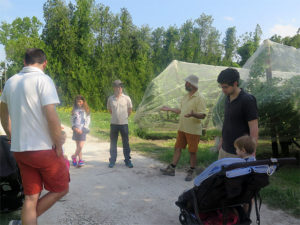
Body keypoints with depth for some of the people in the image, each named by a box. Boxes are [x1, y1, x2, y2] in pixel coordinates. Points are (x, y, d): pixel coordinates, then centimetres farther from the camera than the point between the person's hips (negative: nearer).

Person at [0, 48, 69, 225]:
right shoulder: (43, 80, -13)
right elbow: (52, 117, -21)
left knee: (31, 197, 14)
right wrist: (59, 147, -12)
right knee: (61, 189, 13)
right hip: (43, 149, -7)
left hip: (19, 150, 7)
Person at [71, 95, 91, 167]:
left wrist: (82, 129, -9)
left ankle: (74, 156, 12)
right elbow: (72, 120, 10)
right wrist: (74, 127, -7)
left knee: (80, 146, -9)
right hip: (76, 130, 3)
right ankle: (80, 160, 17)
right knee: (78, 146, 7)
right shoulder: (74, 110, 8)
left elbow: (88, 120, -2)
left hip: (82, 130, -2)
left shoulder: (86, 110, 0)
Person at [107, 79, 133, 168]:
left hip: (124, 123, -1)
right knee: (113, 143, 9)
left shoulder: (126, 98, -5)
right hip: (114, 123, 1)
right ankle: (112, 160, 20)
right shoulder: (110, 99, -1)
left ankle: (127, 160, 16)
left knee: (126, 143, 5)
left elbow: (130, 109, 10)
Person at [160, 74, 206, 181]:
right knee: (177, 148, 12)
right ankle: (171, 169, 21)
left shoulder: (199, 98, -15)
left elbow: (202, 115, -21)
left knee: (192, 152, 6)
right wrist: (170, 109, 21)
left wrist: (193, 114, -39)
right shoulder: (186, 96, 11)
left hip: (193, 130, -8)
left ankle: (191, 171, 22)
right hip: (182, 128, 8)